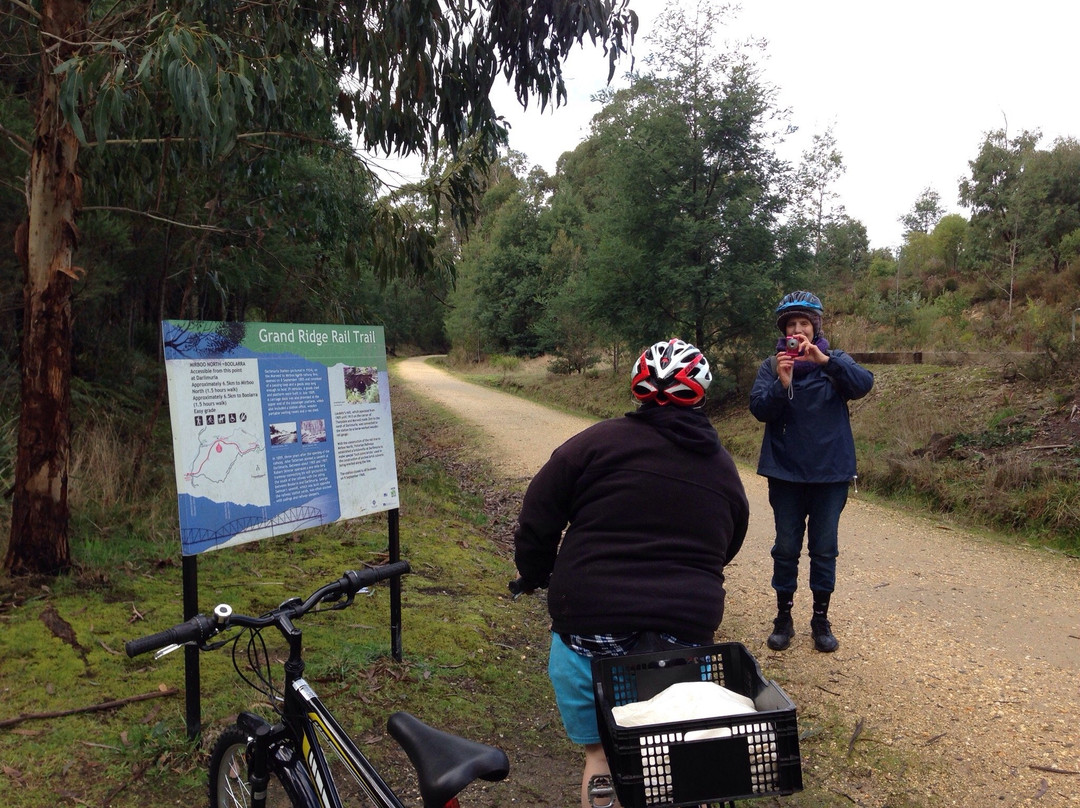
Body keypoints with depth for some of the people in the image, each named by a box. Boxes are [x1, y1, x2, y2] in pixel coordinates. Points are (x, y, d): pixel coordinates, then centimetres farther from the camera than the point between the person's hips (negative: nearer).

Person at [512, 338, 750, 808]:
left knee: (597, 747, 19)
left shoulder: (597, 442, -3)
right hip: (688, 627, 3)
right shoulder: (723, 467, 10)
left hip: (590, 620, -2)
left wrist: (533, 577, 16)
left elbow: (537, 522, -2)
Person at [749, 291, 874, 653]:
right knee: (786, 548, 8)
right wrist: (782, 382, -28)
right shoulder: (771, 366, 2)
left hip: (830, 472, 0)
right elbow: (759, 409, -11)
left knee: (825, 549, 8)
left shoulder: (836, 361, 2)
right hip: (785, 473, 0)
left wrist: (824, 360, -31)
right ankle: (783, 617, 21)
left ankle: (821, 619, 22)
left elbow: (864, 384, -17)